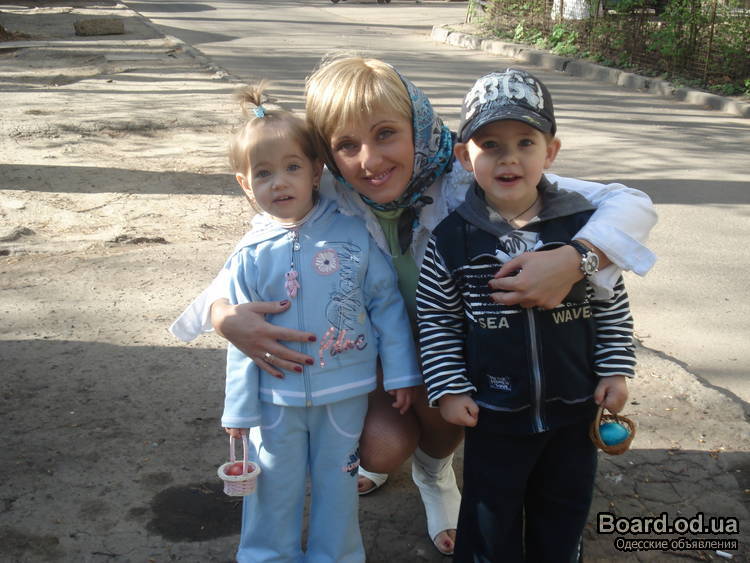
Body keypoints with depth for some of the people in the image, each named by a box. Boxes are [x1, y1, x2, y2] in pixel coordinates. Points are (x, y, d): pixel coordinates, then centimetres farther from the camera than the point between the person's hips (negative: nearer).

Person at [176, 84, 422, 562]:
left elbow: (386, 303, -3)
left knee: (337, 484, 17)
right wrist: (239, 408, 1)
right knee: (275, 488, 15)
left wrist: (401, 372, -2)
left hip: (345, 392, 0)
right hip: (278, 398, 1)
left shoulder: (354, 235, -9)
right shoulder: (250, 257, -7)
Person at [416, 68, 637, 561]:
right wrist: (449, 388, -6)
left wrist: (616, 369, -1)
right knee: (491, 519, 17)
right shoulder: (452, 239, -12)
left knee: (565, 511, 22)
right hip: (492, 413, -1)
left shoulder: (582, 224, -9)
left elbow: (613, 305, 1)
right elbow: (436, 320, -4)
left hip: (575, 408, 2)